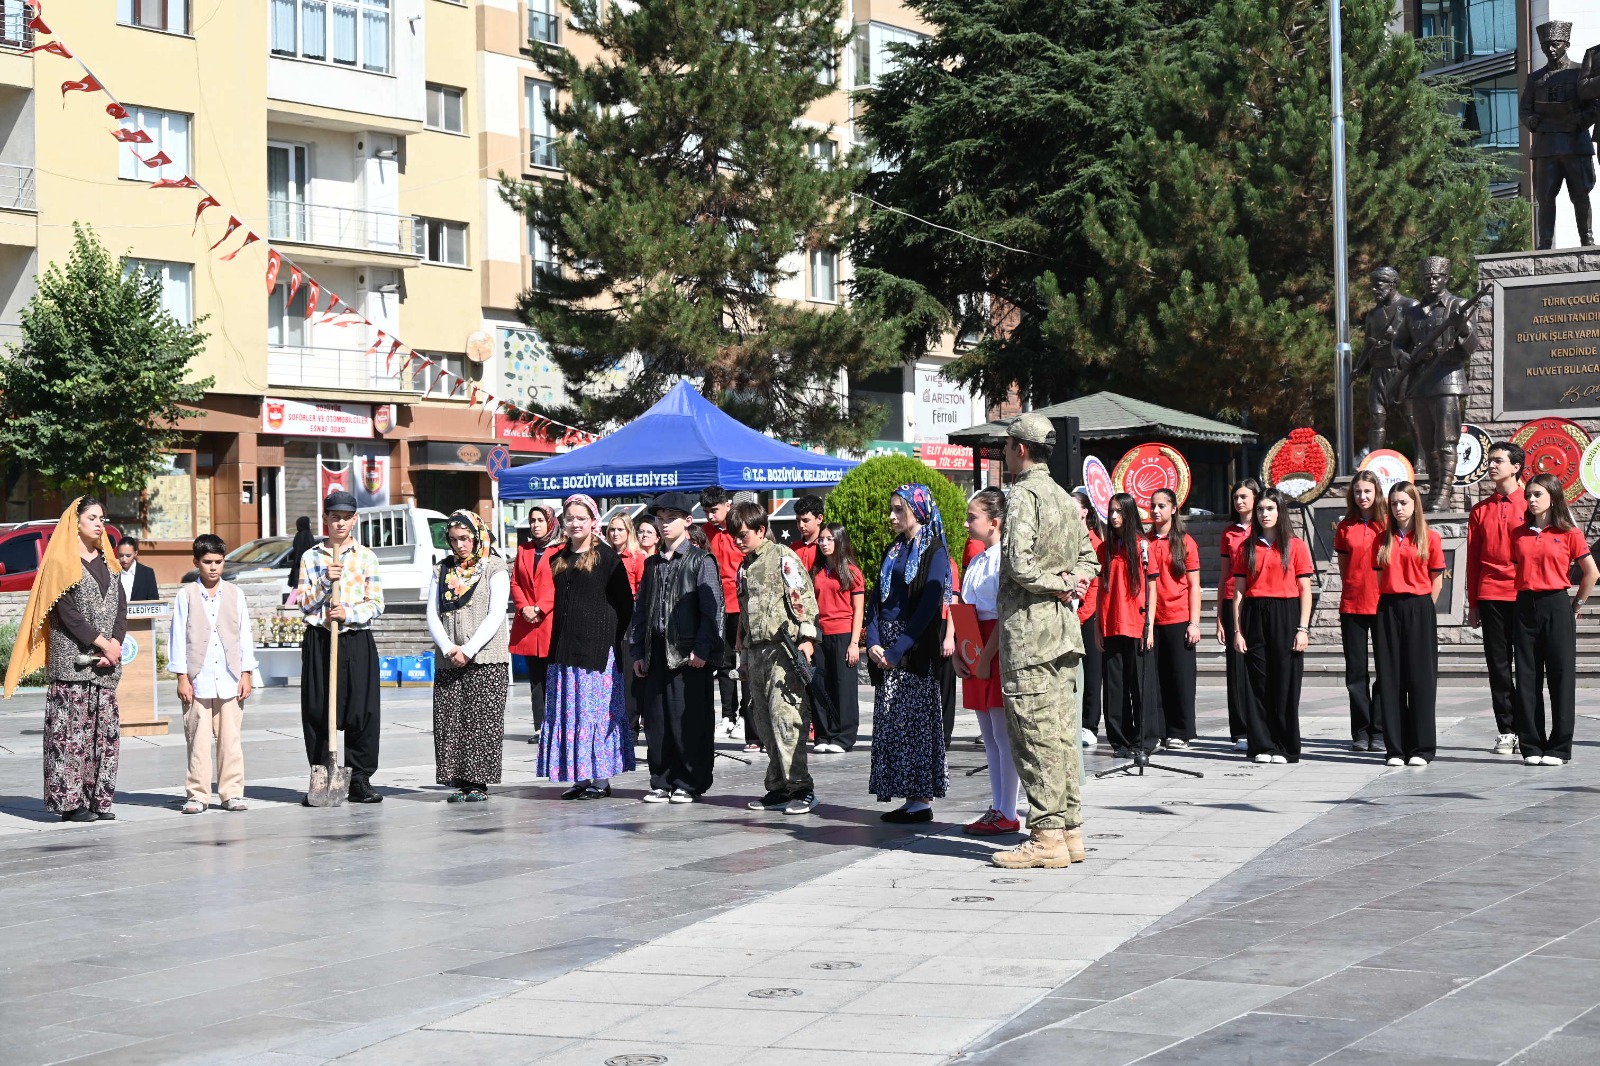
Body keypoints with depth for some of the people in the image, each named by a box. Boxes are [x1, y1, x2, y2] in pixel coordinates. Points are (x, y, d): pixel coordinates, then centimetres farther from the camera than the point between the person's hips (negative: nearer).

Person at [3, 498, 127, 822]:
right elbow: (68, 614, -11)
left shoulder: (107, 561, 16)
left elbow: (121, 607, 9)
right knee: (72, 728, -7)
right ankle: (70, 801, -5)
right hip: (72, 658, -6)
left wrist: (115, 644, -7)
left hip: (106, 661, 6)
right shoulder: (63, 562, -3)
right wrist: (103, 644, -13)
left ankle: (98, 798, 6)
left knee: (105, 728, 3)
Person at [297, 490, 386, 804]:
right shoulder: (311, 557, 8)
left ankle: (360, 780, 4)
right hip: (319, 640, 0)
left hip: (357, 641, 0)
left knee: (362, 711, -3)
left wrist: (349, 613, -14)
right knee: (317, 712, 1)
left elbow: (376, 604, 3)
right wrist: (325, 581, -11)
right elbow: (305, 603, 5)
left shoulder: (367, 557, 7)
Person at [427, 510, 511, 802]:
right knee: (450, 723, -1)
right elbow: (432, 615, 9)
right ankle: (459, 781, 5)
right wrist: (448, 648, -8)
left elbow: (495, 615, -6)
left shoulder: (495, 568, 2)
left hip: (487, 660, -4)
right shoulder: (442, 570, 15)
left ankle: (479, 783, -1)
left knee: (482, 723, -6)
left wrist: (468, 650, -13)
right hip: (448, 662, 4)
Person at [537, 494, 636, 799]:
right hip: (565, 647, 6)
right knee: (569, 712, 5)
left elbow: (624, 603, -3)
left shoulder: (607, 557, -3)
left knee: (597, 709, -5)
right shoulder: (558, 559, 15)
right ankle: (580, 777, 10)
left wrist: (611, 638, -7)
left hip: (597, 647, -6)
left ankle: (601, 777, -1)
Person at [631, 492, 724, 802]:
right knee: (656, 720, 5)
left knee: (689, 720, -4)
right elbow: (641, 610, 18)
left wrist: (702, 649, -14)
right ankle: (661, 782, 13)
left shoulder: (701, 560, -1)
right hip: (656, 651, 6)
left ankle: (689, 783, 4)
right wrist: (637, 651, 11)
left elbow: (713, 608, -7)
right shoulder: (652, 563, 17)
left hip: (688, 653, -6)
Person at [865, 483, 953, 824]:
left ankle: (922, 800, -1)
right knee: (889, 722, 5)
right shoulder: (894, 551, 16)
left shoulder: (934, 551, -5)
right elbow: (877, 599, 12)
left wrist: (898, 649, -18)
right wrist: (873, 642, -4)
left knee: (915, 721, -6)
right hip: (887, 647, 7)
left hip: (916, 649, -7)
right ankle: (909, 799, 9)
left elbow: (930, 606, -14)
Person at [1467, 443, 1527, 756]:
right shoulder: (1480, 510, 11)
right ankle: (1505, 730, 8)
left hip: (1524, 596, -3)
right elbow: (1473, 559, 11)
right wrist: (1473, 604, 8)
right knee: (1498, 665, 3)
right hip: (1490, 597, 3)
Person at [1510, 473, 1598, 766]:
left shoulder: (1568, 533, -1)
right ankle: (1531, 747, 8)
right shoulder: (1518, 534, 9)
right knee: (1528, 679, 3)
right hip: (1525, 607, 4)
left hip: (1556, 606, -3)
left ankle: (1559, 747, 3)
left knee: (1561, 676, -1)